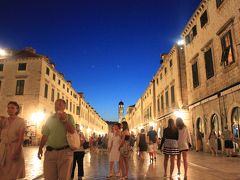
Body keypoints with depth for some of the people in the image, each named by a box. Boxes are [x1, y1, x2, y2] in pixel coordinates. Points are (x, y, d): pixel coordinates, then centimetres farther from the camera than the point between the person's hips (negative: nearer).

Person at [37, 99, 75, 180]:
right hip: (50, 152, 2)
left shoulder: (69, 117, 5)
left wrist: (64, 119, -11)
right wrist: (40, 148, 6)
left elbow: (72, 131, -9)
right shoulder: (50, 118, 12)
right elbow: (45, 135, 12)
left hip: (65, 151, -2)